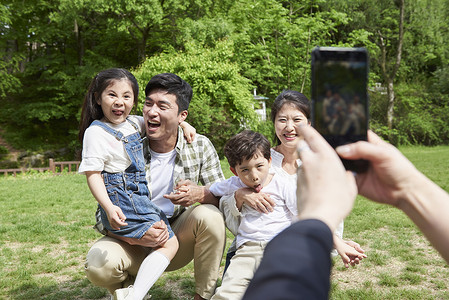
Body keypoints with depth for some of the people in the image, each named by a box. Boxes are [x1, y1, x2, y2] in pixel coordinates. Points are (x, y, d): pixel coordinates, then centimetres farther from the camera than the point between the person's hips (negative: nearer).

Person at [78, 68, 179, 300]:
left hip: (140, 197, 9)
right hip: (121, 200, -9)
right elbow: (92, 174, -14)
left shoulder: (132, 123, 11)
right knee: (169, 243, -12)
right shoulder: (96, 132, -11)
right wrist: (109, 207, -26)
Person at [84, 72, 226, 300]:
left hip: (179, 240, 1)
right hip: (135, 241, -1)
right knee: (98, 264, -29)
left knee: (209, 216, -28)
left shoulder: (201, 147, -7)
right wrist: (136, 237, -31)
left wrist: (200, 194, -28)